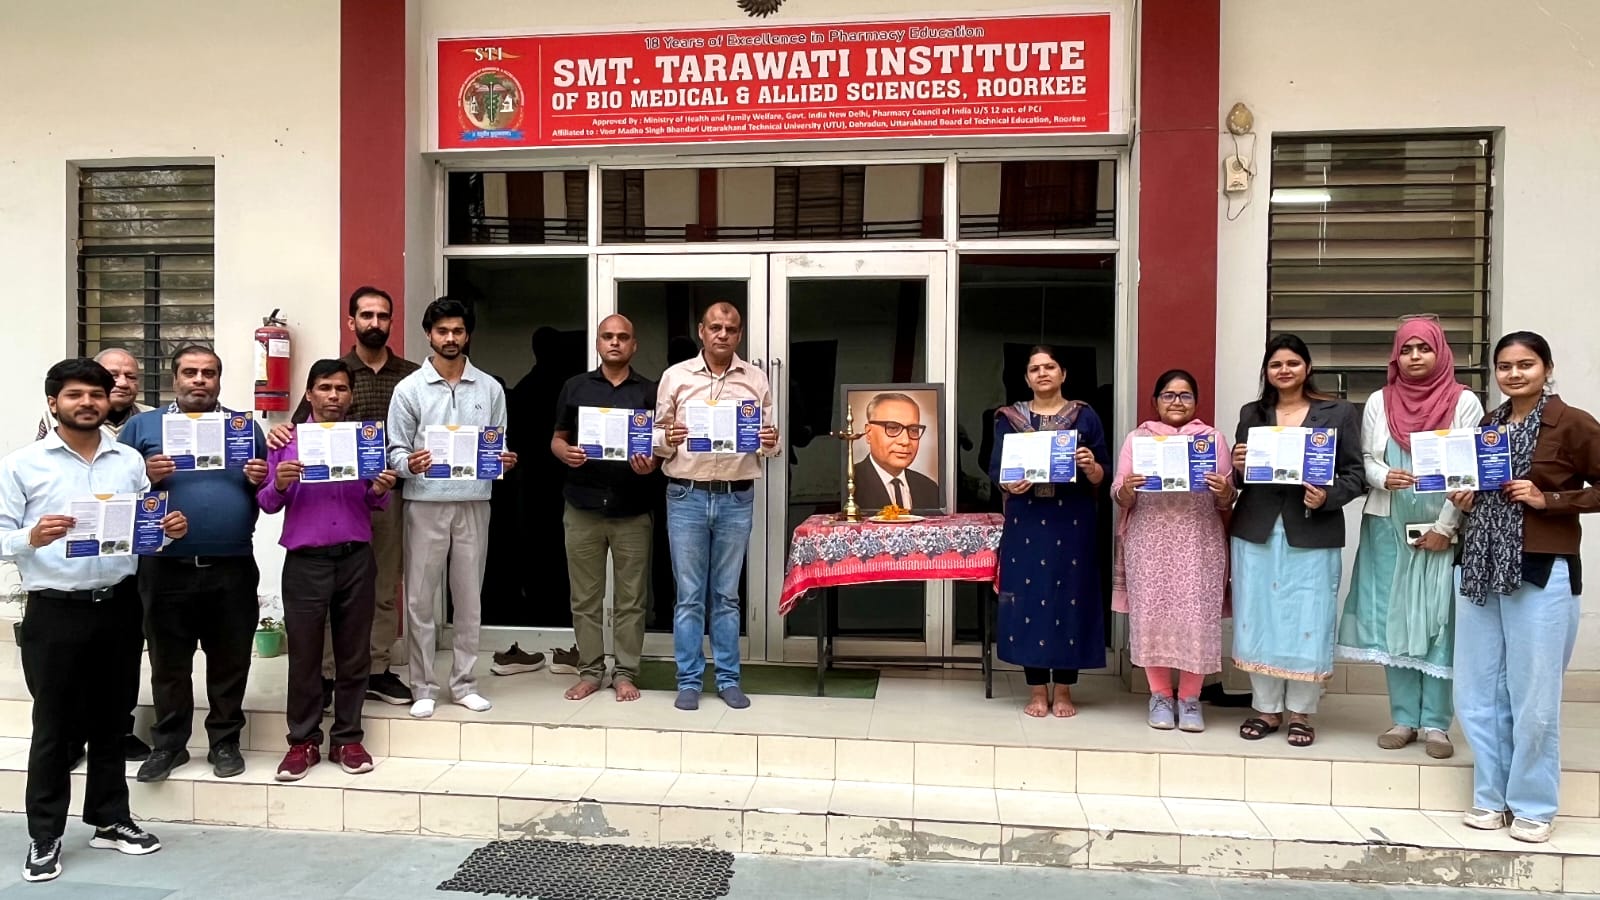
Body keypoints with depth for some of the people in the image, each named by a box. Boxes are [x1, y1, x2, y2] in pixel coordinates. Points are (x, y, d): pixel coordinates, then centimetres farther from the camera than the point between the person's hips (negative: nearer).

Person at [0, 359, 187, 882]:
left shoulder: (130, 461, 9)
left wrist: (170, 530, -8)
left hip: (119, 605, 4)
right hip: (55, 610, -3)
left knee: (112, 717, 14)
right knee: (54, 723, 5)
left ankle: (110, 820, 27)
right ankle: (45, 836, 17)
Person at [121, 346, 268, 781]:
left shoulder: (245, 424, 11)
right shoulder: (142, 426, 7)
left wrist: (261, 481, -9)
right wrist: (146, 478, -15)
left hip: (232, 568, 1)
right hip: (167, 567, 0)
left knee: (230, 660, 8)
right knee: (168, 662, 10)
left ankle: (225, 741, 20)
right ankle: (168, 743, 22)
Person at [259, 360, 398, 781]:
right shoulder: (288, 441, 5)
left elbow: (375, 502, 10)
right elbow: (267, 504, 3)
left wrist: (380, 491, -12)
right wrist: (278, 484, -18)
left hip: (356, 559, 2)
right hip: (305, 561, -1)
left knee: (354, 653, 7)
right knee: (304, 655, 4)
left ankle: (347, 739, 16)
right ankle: (303, 741, 15)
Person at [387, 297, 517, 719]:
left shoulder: (490, 388, 7)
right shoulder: (409, 389, 2)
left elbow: (500, 445, 11)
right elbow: (394, 450, 0)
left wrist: (504, 460, -11)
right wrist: (409, 464, -21)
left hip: (474, 502, 2)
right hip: (426, 502, -1)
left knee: (469, 598, 8)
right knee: (420, 599, 3)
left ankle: (464, 683, 20)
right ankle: (423, 687, 14)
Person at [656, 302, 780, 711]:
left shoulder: (755, 380, 7)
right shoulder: (675, 376, 4)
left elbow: (770, 442, 10)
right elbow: (657, 436, 6)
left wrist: (771, 442, -13)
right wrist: (667, 439, -16)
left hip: (736, 498, 1)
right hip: (686, 496, -1)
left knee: (727, 595, 10)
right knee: (689, 596, 4)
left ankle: (728, 678, 19)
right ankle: (689, 681, 14)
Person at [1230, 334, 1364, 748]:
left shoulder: (1339, 413, 4)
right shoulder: (1251, 414, 11)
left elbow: (1355, 475, 1)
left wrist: (1327, 497, -16)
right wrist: (1237, 467, -9)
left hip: (1312, 534, -2)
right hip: (1256, 532, 2)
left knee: (1307, 623, 1)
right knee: (1258, 621, 6)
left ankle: (1300, 712, 17)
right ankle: (1267, 709, 20)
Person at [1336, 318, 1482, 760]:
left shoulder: (1464, 402, -1)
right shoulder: (1379, 402, 6)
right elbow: (1365, 460, 6)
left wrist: (1444, 527, -10)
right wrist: (1383, 477, -17)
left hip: (1443, 531, -2)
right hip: (1388, 528, 2)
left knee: (1438, 621, 0)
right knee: (1394, 619, 4)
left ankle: (1435, 723, 9)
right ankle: (1404, 718, 13)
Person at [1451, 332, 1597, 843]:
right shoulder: (1487, 425, 12)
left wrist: (1547, 500, -15)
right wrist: (1465, 501, 4)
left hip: (1542, 572, -6)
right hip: (1481, 568, 6)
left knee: (1533, 695, 3)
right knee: (1477, 692, 9)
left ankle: (1533, 805, 18)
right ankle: (1491, 796, 23)